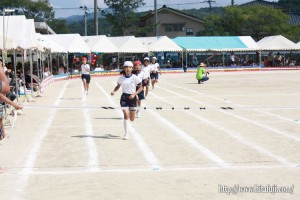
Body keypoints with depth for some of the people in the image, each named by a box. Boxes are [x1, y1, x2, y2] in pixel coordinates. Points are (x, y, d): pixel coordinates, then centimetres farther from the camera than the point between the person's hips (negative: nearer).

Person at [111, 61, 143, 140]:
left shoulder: (135, 78, -7)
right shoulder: (121, 78, 0)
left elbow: (140, 88, -2)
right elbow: (118, 86, 17)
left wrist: (134, 94, -16)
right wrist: (114, 91, -3)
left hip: (132, 97, 0)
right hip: (124, 97, 0)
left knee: (132, 119, 3)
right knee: (126, 115, -13)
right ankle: (126, 133, 0)